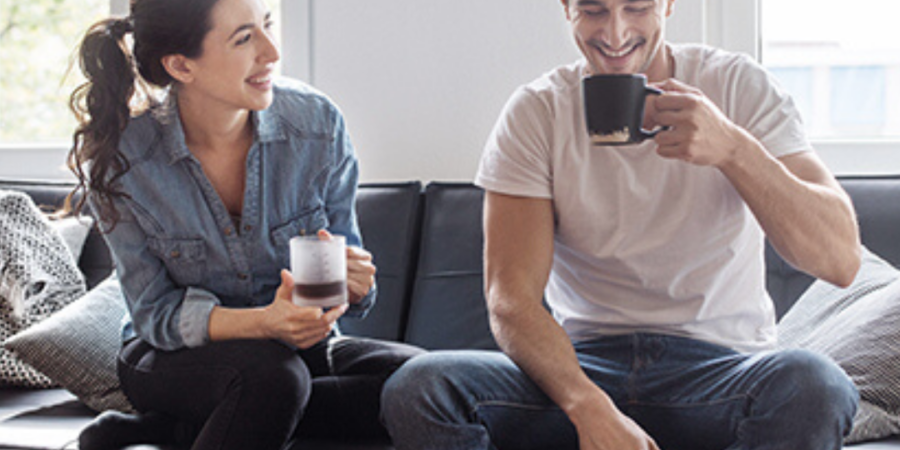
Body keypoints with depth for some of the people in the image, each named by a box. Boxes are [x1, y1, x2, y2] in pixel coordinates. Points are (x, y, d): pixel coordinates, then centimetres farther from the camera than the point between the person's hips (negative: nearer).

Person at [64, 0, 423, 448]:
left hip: (299, 348, 5)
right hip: (173, 358, -5)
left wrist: (352, 282, -26)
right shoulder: (119, 162, -16)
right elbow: (155, 313, -12)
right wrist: (263, 323, -32)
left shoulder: (317, 124, -11)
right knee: (273, 375, -39)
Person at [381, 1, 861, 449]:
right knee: (416, 388, -25)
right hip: (581, 367, 1)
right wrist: (590, 408, -30)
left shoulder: (740, 87, -3)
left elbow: (840, 260, -12)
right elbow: (510, 298, -11)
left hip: (720, 367, -1)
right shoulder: (535, 112, -1)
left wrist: (733, 149, -28)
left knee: (813, 384, -35)